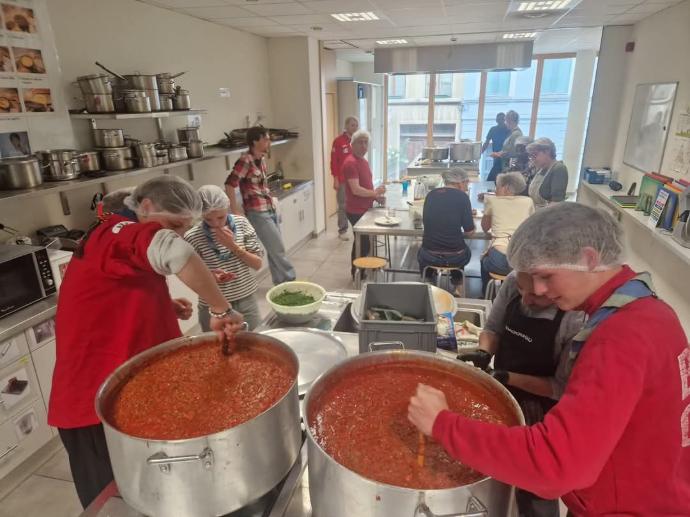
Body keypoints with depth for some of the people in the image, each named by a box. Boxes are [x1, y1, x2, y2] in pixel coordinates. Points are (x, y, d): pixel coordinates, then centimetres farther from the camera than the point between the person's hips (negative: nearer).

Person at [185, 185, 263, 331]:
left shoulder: (241, 223, -4)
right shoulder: (192, 237, -12)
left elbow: (257, 264, -4)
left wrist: (233, 246, -17)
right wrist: (209, 275, -24)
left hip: (247, 301, 3)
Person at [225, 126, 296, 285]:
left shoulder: (261, 159, 9)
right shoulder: (245, 160, -16)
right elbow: (229, 184, -21)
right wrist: (235, 210, -20)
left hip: (270, 211, 8)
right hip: (258, 213, -8)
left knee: (274, 251, 14)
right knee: (278, 251, -2)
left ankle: (281, 284, 25)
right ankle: (290, 282, 9)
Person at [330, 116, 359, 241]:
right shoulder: (338, 141, -7)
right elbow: (334, 161, -7)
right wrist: (335, 179, -11)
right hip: (343, 180, -4)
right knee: (343, 206, 2)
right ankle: (342, 231, 12)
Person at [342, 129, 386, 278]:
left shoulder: (364, 161, 12)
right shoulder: (350, 163, -19)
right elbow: (356, 190, -25)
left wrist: (376, 196, 5)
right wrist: (374, 193, -15)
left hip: (365, 209, 10)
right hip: (356, 211, -10)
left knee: (363, 242, 18)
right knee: (363, 243, -1)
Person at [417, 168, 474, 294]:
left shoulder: (431, 194, 3)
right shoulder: (462, 197, -8)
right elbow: (469, 231, -7)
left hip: (429, 257, 2)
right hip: (454, 258, -2)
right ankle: (456, 286, 47)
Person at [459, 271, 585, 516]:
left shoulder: (577, 320, -29)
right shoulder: (513, 282, -13)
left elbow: (563, 387, -21)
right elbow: (493, 328, 1)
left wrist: (507, 378, -26)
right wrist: (484, 353, -18)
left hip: (540, 417, -6)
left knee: (535, 490, 16)